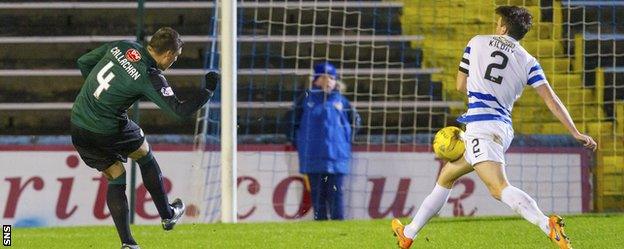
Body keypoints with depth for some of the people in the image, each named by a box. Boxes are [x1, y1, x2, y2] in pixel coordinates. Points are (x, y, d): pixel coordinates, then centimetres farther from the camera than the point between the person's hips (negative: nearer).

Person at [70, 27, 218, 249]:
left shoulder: (121, 47, 2)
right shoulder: (151, 77, -17)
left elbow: (83, 63, 11)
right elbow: (179, 111, -18)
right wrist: (208, 91, -5)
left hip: (77, 124, 6)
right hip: (107, 132, -6)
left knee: (116, 178, 15)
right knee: (145, 156, 22)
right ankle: (167, 215, 35)